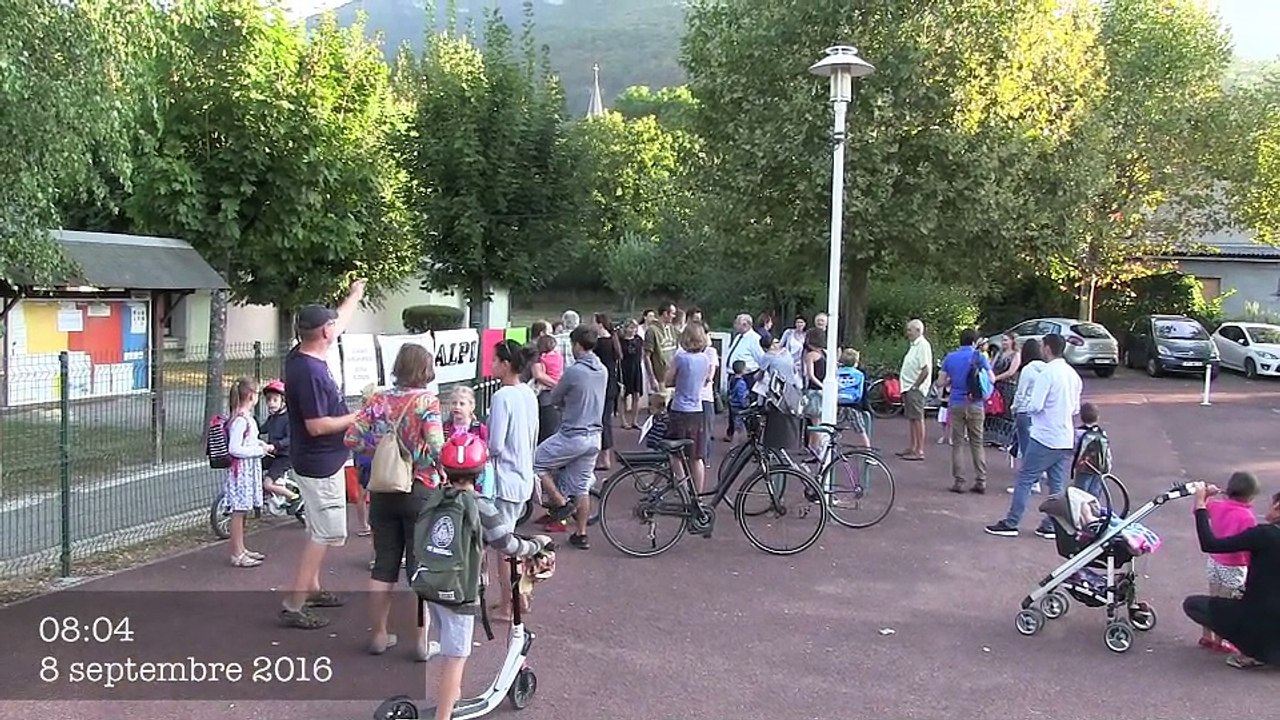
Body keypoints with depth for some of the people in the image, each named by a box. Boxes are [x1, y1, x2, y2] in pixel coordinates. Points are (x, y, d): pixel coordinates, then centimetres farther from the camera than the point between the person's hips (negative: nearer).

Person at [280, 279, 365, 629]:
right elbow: (316, 425, -27)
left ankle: (311, 588, 34)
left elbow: (341, 322, 20)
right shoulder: (309, 372, -26)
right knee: (324, 534, -3)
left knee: (320, 530, 22)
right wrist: (357, 418, -16)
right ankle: (294, 605, 2)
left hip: (320, 461, 10)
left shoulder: (302, 356, 3)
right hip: (320, 465, -10)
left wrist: (355, 294, 31)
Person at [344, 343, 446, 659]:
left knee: (383, 565, 13)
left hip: (383, 491, 4)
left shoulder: (378, 399, 1)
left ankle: (379, 635, 23)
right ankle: (422, 640, 12)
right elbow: (435, 446, -23)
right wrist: (443, 471, -4)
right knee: (421, 567, 6)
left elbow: (352, 439, -3)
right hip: (420, 492, -4)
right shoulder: (428, 401, -12)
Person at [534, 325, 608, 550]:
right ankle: (581, 535, 19)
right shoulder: (602, 371, 6)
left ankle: (561, 502, 9)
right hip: (594, 436, 7)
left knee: (536, 462, 11)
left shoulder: (574, 371, -16)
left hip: (572, 436, -7)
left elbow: (555, 399, -3)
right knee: (582, 487, 14)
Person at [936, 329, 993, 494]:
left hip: (956, 404, 1)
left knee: (957, 444, 5)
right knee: (977, 444, 7)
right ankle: (981, 481, 6)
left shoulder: (950, 357, 3)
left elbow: (941, 382, 4)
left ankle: (959, 481, 4)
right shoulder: (979, 356, -3)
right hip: (975, 405, -1)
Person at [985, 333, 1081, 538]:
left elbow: (1035, 406, -18)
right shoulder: (1073, 374, 10)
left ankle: (1011, 524, 2)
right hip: (1066, 440, 7)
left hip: (1045, 438, -7)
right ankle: (1051, 526, 15)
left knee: (1024, 480, 0)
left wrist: (1028, 405, 2)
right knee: (1058, 486, 11)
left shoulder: (1048, 373, -15)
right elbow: (1076, 409, 17)